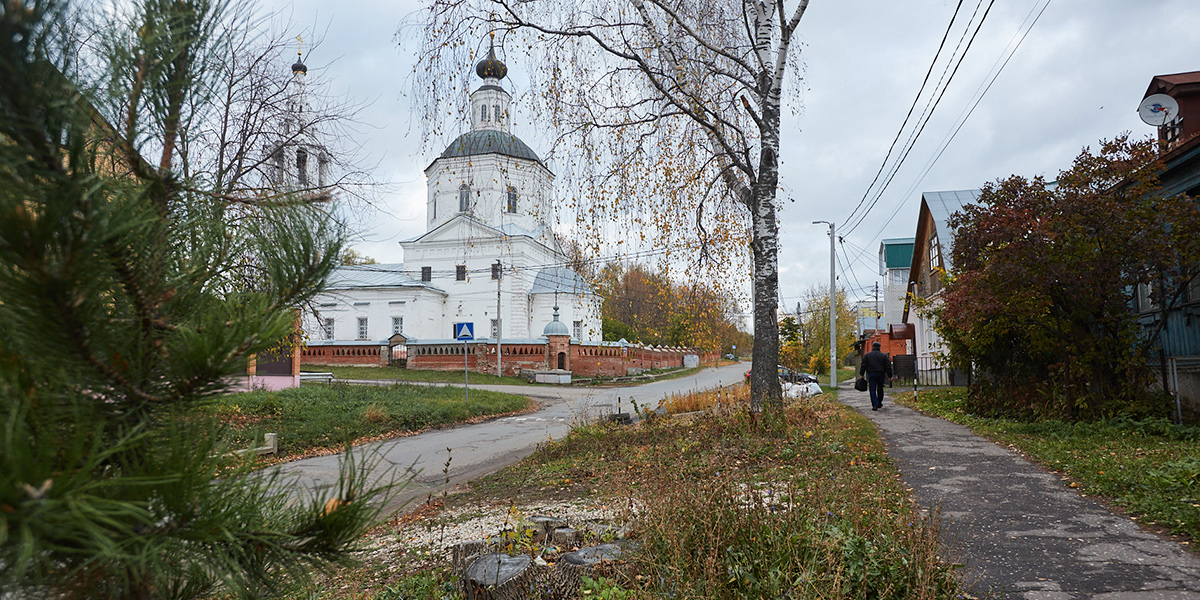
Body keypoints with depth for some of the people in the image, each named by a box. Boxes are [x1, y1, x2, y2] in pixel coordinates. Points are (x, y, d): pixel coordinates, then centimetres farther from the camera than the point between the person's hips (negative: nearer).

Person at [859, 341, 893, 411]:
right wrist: (889, 375, 6)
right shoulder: (884, 355, 5)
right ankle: (879, 404, 26)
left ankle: (875, 405, -14)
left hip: (871, 374, -2)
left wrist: (861, 374, 6)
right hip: (881, 374, 2)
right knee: (880, 389, 16)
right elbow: (888, 367, 3)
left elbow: (863, 366, 0)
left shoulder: (867, 355, 3)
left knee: (872, 390, -3)